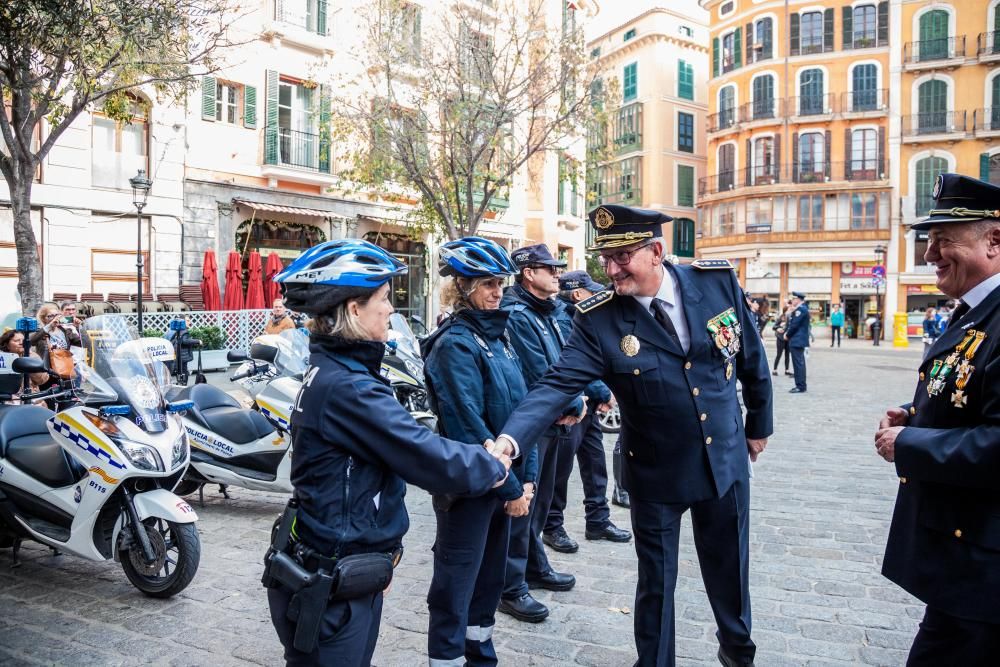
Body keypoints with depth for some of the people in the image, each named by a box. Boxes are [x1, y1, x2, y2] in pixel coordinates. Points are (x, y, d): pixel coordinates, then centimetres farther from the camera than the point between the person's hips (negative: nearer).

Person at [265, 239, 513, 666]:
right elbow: (431, 460, -26)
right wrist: (493, 466, -8)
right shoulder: (347, 388, -27)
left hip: (342, 571, 9)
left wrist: (481, 456, -3)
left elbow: (408, 444, 5)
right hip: (330, 591, -9)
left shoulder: (330, 371, 5)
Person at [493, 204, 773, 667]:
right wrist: (509, 438, -42)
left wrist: (759, 423, 12)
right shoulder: (599, 319, -18)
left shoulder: (718, 281, -11)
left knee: (729, 566, 21)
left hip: (725, 459, 3)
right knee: (656, 580, 12)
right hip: (656, 472, -2)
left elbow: (752, 357, 2)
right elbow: (557, 384, -27)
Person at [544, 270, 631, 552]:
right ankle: (552, 527, 15)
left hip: (588, 405, 9)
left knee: (595, 463, 15)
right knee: (561, 468, 2)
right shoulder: (561, 319, -16)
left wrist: (603, 394, 1)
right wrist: (605, 393, -13)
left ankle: (598, 521, 27)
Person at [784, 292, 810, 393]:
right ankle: (800, 385, 18)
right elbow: (792, 323, 18)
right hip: (799, 340, 11)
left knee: (798, 363, -8)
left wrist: (787, 335, -7)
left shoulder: (800, 309, -15)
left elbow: (795, 325, -18)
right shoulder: (800, 309, 18)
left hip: (797, 341, -11)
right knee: (799, 363, 13)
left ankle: (800, 386, -6)